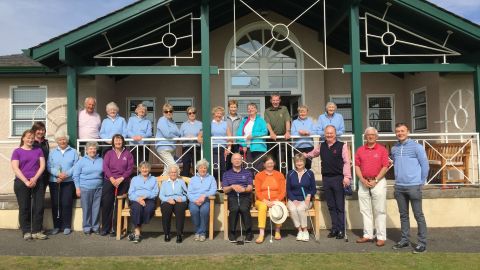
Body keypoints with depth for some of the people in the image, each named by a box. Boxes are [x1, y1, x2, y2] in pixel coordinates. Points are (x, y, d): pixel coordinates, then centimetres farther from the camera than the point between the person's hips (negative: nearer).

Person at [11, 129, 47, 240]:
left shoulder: (38, 150, 12)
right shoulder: (17, 151, 5)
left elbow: (42, 166, 4)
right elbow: (15, 168, -4)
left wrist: (34, 179, -10)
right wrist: (26, 181, -13)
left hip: (37, 182, 2)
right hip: (21, 183, -2)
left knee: (39, 207, -1)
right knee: (24, 208, 1)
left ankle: (37, 231, 6)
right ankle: (26, 232, 9)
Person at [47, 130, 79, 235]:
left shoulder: (73, 152, 7)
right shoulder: (52, 152, 12)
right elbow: (49, 167, 1)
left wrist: (66, 174, -16)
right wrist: (58, 174, -16)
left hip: (68, 182, -2)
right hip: (54, 182, 2)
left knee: (66, 204, -4)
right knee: (55, 204, 2)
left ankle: (67, 226, 5)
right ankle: (56, 226, 12)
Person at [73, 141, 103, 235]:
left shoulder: (101, 160, 9)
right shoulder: (81, 161, 2)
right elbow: (76, 175, 2)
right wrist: (77, 188, -3)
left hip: (98, 188, 2)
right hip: (85, 188, -2)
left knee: (96, 208, 5)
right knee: (86, 209, 2)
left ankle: (95, 227, 16)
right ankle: (87, 227, 14)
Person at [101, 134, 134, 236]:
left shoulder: (128, 154, 8)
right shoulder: (108, 153, 12)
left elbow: (130, 168, 0)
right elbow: (105, 167, 1)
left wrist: (121, 179, -12)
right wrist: (112, 179, -13)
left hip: (123, 182, -1)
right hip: (109, 181, 1)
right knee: (106, 204, -4)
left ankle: (115, 228, 6)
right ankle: (105, 228, 5)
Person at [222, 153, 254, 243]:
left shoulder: (248, 173, 16)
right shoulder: (227, 174, 17)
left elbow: (250, 188, 4)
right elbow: (225, 190, 8)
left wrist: (244, 189, -19)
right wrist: (232, 187, -13)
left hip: (245, 196, 0)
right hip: (232, 197, 0)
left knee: (244, 209, -33)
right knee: (234, 209, -33)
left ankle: (249, 233, -17)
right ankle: (232, 233, -18)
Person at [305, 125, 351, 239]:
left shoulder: (342, 146, -4)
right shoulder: (321, 146, 12)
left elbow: (347, 162, -10)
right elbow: (313, 153, 34)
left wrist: (347, 176, -17)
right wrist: (304, 155, 25)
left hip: (338, 178, -5)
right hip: (326, 178, 5)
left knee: (340, 206, 1)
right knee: (331, 206, 10)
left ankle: (341, 230, 9)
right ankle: (334, 229, 19)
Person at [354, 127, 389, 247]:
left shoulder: (382, 149, 0)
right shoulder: (360, 150, 9)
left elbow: (385, 167, -5)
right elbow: (357, 166, 6)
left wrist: (375, 180, -12)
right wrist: (363, 180, -7)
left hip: (378, 182, -4)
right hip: (363, 182, 4)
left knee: (379, 211, 0)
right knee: (365, 210, 7)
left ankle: (381, 237, 5)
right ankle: (368, 235, 15)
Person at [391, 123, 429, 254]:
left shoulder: (416, 147, -5)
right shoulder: (394, 149, 8)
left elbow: (425, 165, -3)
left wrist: (421, 183, -1)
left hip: (413, 186, -5)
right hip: (399, 187, 5)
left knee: (418, 215, 0)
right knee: (403, 215, 12)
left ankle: (422, 242, 7)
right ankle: (404, 239, 22)